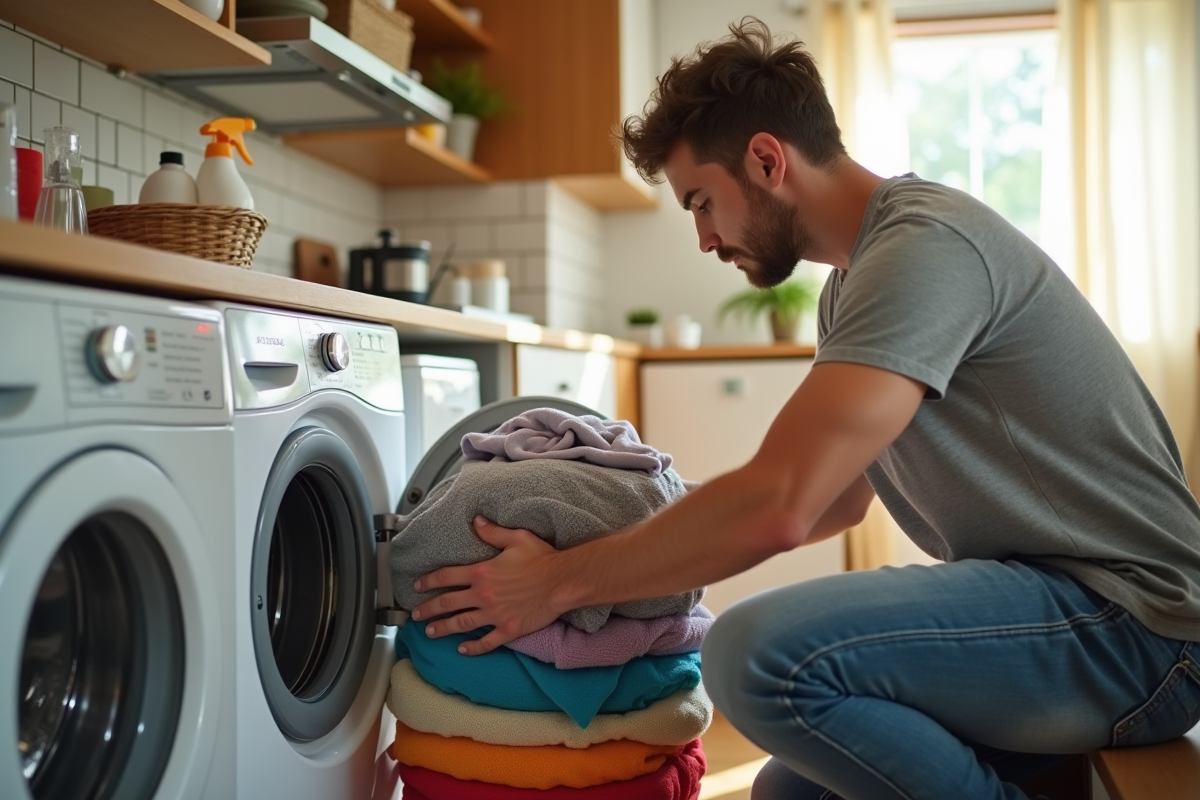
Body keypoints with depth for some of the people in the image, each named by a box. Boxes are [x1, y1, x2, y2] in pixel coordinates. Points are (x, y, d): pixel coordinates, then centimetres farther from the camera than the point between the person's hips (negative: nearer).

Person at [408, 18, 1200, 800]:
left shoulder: (926, 244, -20)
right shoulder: (854, 282, 13)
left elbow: (777, 507, -27)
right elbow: (835, 502, 21)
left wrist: (559, 582, -16)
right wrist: (673, 541, 13)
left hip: (1131, 619, -10)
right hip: (1032, 591, 10)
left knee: (763, 652, -27)